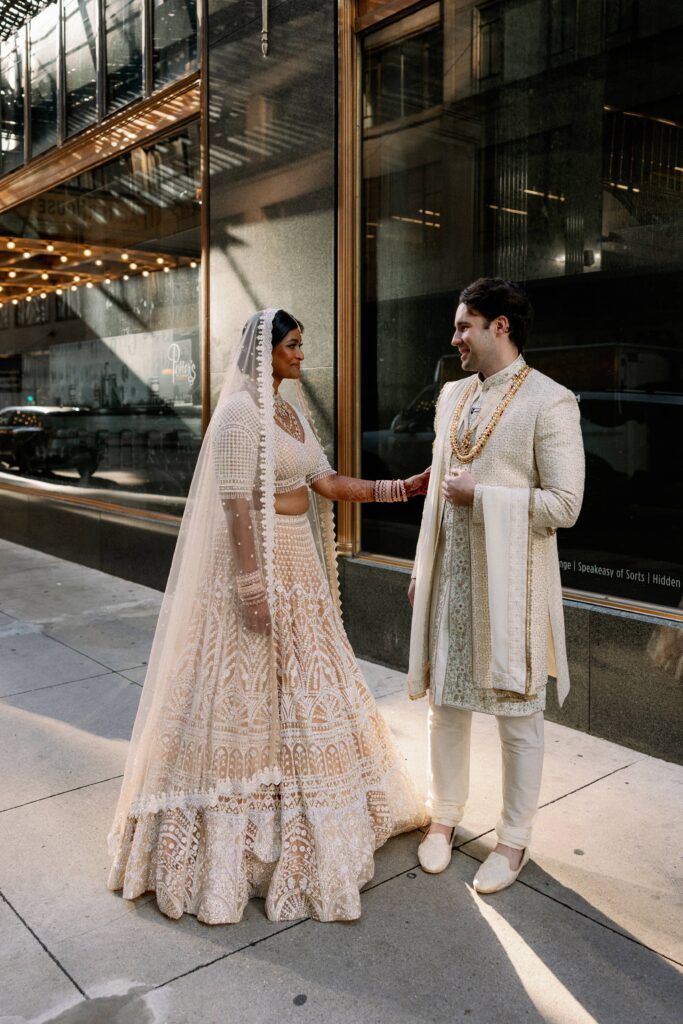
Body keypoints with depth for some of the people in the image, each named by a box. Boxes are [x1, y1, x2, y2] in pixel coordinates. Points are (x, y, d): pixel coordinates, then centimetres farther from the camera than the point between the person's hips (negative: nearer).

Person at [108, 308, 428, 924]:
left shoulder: (290, 408, 12)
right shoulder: (241, 411, -14)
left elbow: (325, 483, 9)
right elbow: (235, 500, -20)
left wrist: (404, 488, 4)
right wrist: (251, 581, -23)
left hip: (299, 559, 9)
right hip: (260, 558, -9)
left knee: (302, 682, 18)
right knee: (258, 686, 1)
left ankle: (305, 816, 36)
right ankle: (252, 829, 18)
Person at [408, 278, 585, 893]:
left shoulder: (549, 402, -12)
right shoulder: (452, 395, 10)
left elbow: (564, 504, -16)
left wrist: (480, 495, -16)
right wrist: (423, 565, 16)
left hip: (511, 578, -6)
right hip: (450, 574, 6)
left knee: (517, 714, 8)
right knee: (445, 702, 16)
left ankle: (514, 840, 27)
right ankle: (445, 816, 35)